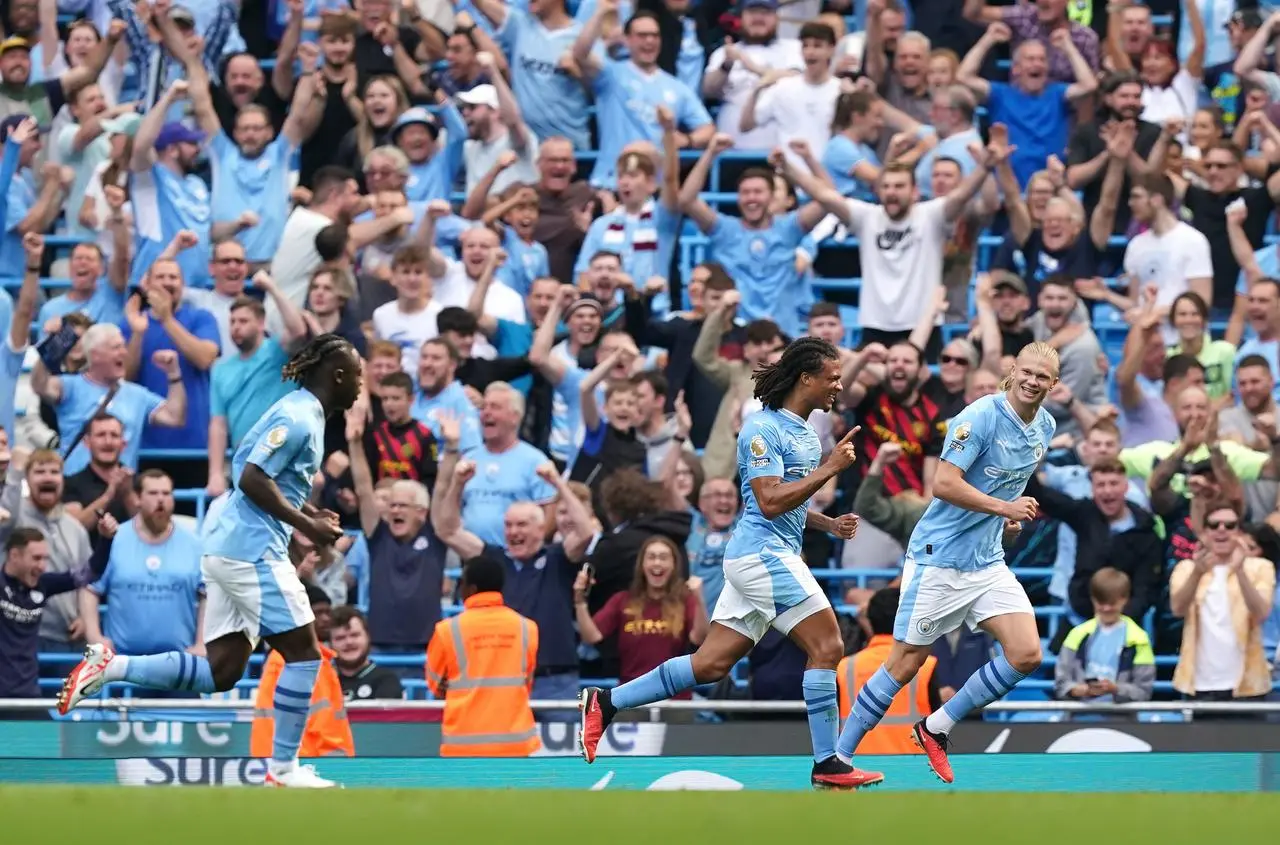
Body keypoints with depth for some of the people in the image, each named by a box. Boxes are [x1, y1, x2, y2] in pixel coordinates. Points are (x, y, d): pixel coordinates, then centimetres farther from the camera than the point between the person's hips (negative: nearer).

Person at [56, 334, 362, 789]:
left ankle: (109, 666, 2)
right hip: (254, 550, -10)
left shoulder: (304, 414, 17)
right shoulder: (297, 418, -14)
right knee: (303, 652, -3)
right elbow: (253, 479, -21)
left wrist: (310, 513, 15)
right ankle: (283, 769, 0)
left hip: (231, 551, 10)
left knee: (221, 671, 5)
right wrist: (307, 525, -17)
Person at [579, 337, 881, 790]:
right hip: (763, 553, -10)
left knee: (711, 663, 7)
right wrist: (829, 469, -20)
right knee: (827, 647, -10)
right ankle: (827, 765, -7)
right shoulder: (763, 429, -13)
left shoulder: (804, 432, 17)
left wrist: (829, 523, 14)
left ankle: (606, 703, 10)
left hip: (759, 559, 10)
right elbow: (770, 501, -21)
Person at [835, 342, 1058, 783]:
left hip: (988, 563, 7)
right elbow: (944, 484, -23)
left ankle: (936, 728, 9)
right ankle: (837, 757, 10)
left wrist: (1009, 515, 12)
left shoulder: (1045, 427, 7)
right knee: (906, 664, -3)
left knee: (1026, 655, -7)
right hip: (939, 559, -7)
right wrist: (1004, 507, -25)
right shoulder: (981, 416, -17)